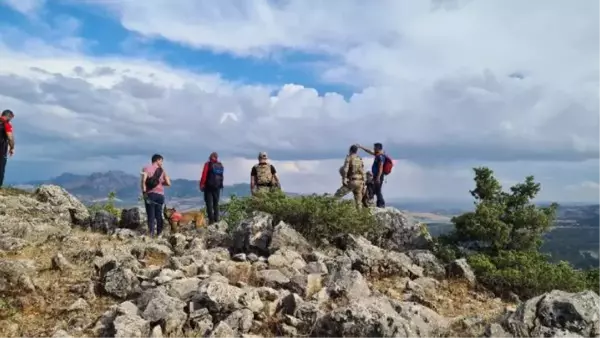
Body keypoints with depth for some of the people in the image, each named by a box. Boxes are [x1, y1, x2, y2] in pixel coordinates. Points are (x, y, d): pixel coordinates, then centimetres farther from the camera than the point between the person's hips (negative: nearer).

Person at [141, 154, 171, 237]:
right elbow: (168, 183, 2)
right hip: (160, 194, 2)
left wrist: (144, 191, -10)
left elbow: (143, 180, -14)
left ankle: (152, 232, -7)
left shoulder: (146, 168, 3)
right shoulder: (162, 170, 8)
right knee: (159, 214, 12)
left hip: (150, 194, -2)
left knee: (151, 214, 1)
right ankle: (159, 232, 13)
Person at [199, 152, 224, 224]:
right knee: (216, 203, 12)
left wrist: (202, 185, -5)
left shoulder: (208, 164, -6)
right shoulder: (221, 165, 8)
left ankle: (211, 220, -7)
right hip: (217, 187, 5)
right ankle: (216, 220, 10)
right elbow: (221, 177, 9)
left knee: (209, 203, -2)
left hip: (209, 186, -5)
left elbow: (204, 175, -10)